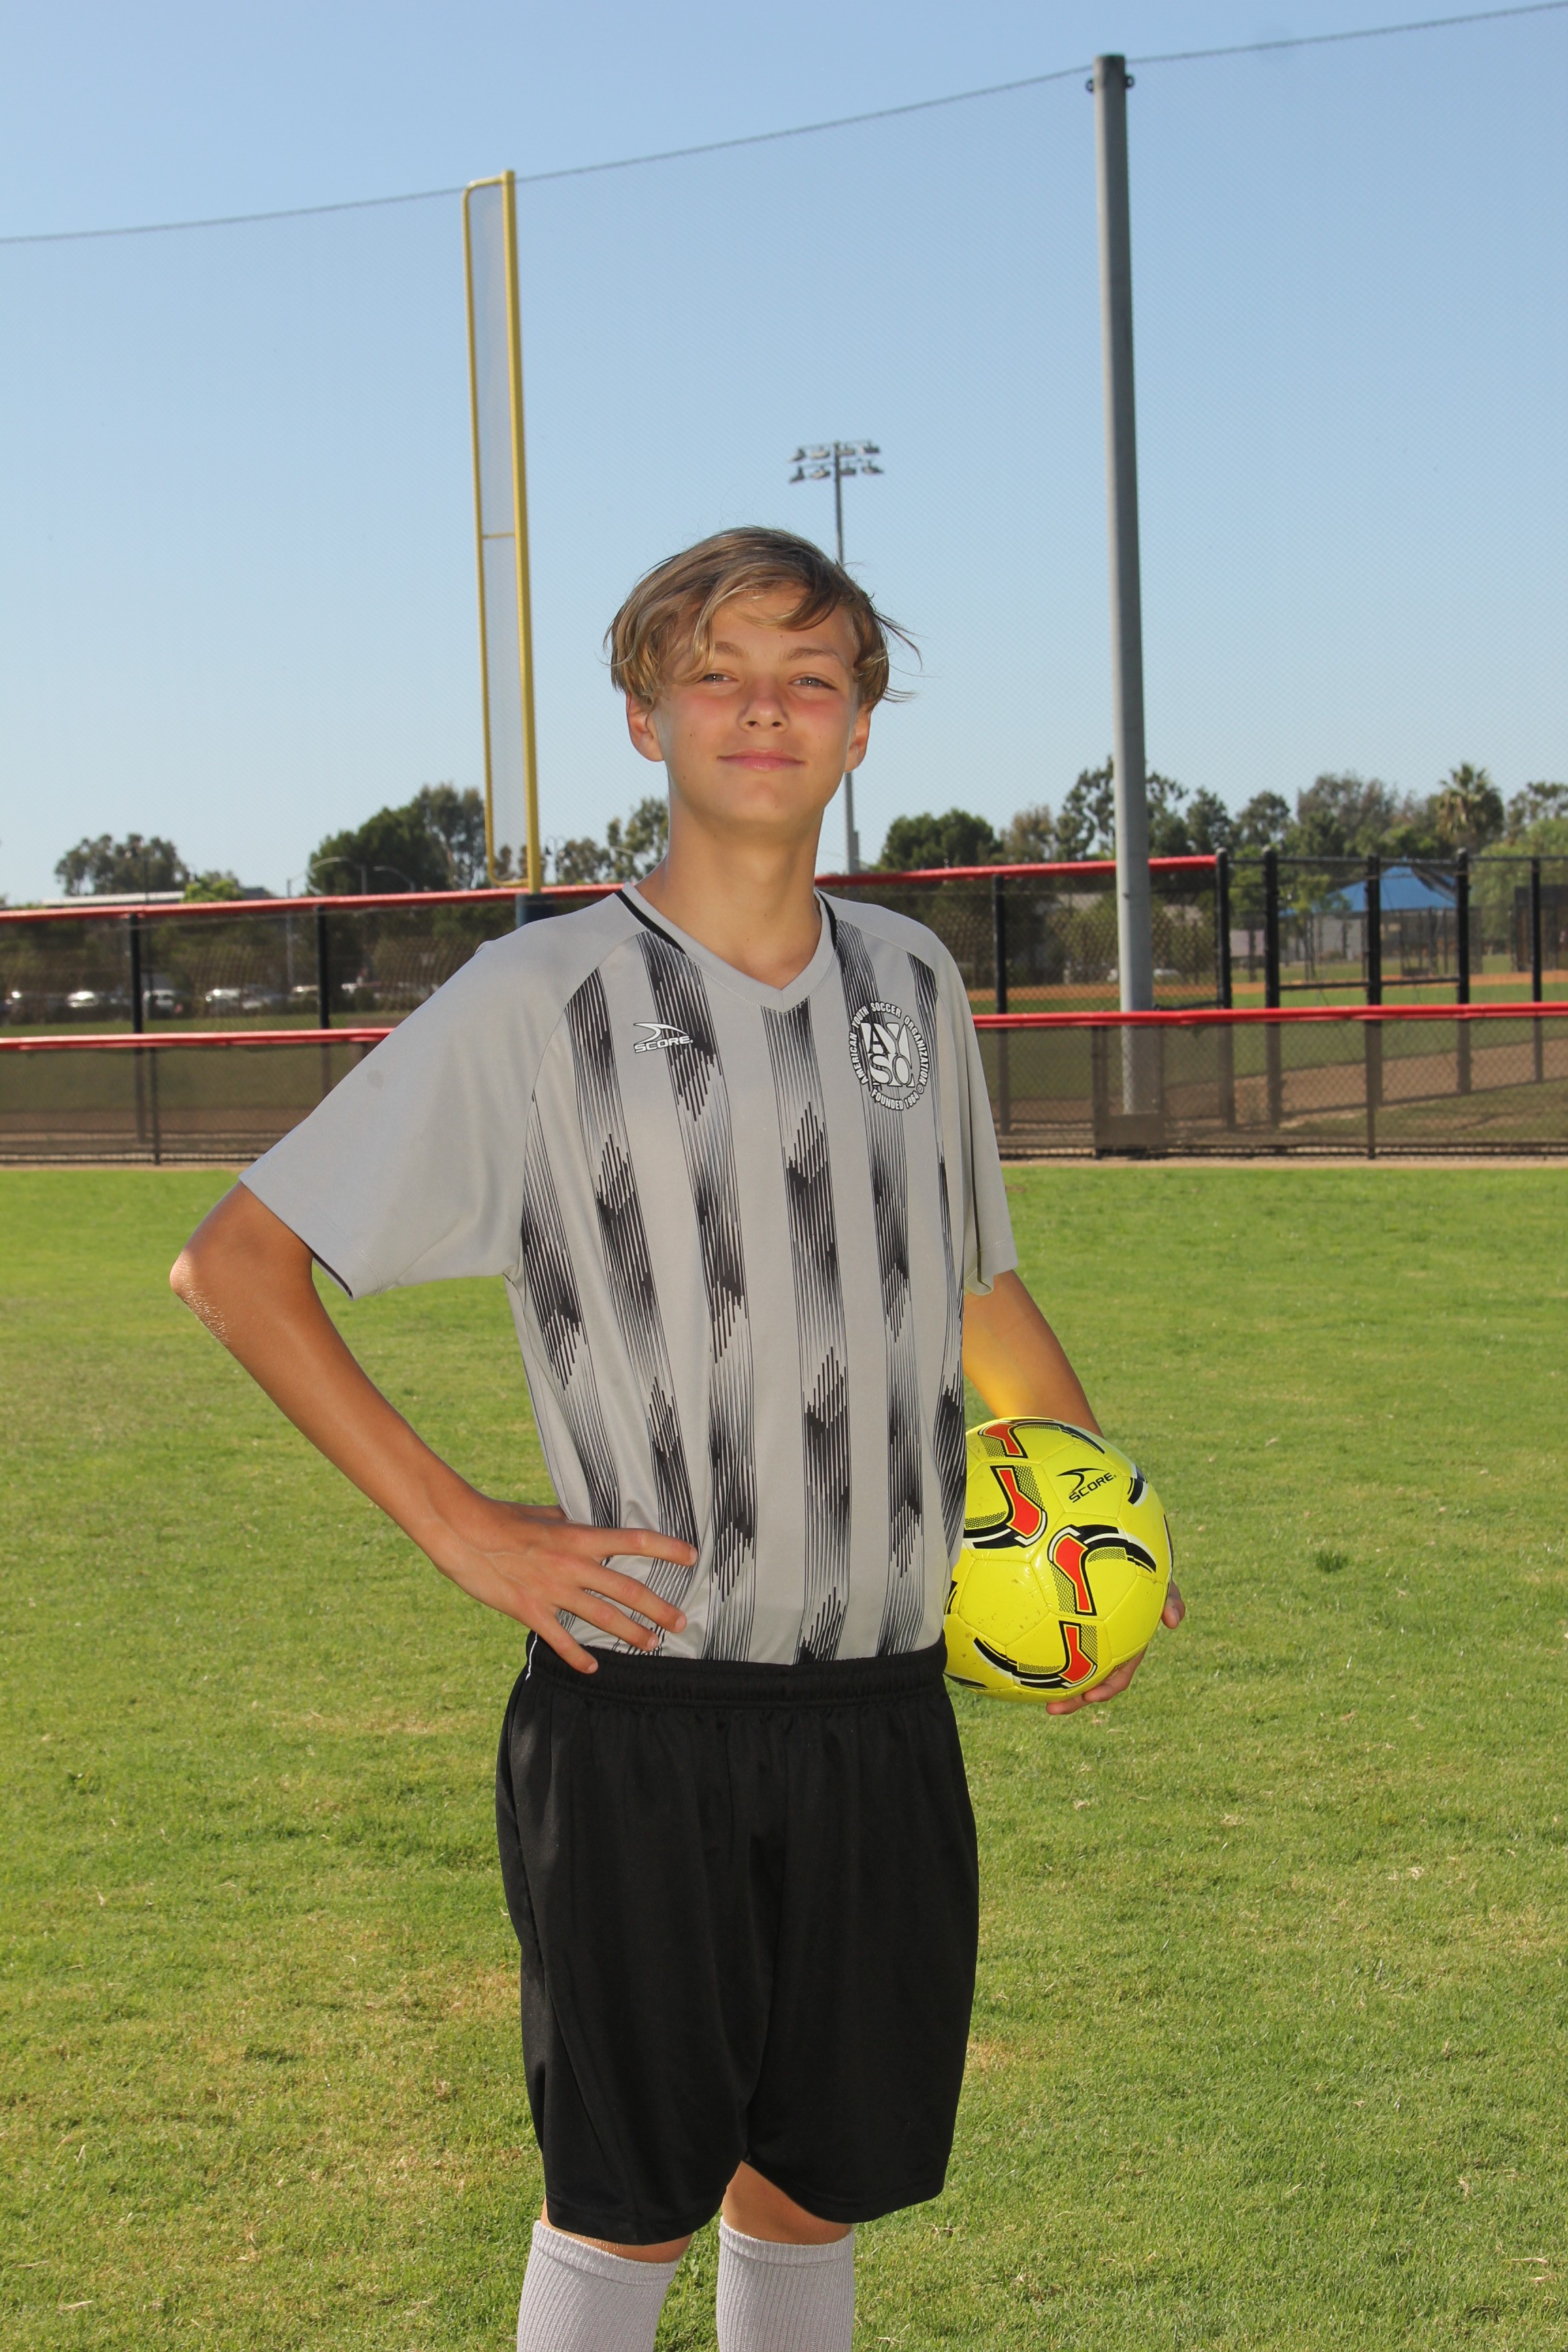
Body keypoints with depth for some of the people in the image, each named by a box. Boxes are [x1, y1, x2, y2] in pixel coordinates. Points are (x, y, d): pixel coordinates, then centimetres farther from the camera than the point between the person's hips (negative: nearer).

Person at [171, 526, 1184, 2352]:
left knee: (808, 2199, 13)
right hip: (645, 1717, -4)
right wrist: (465, 1532, -10)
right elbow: (234, 1265, -6)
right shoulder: (537, 1001, -7)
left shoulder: (912, 985, 9)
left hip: (887, 1710, 4)